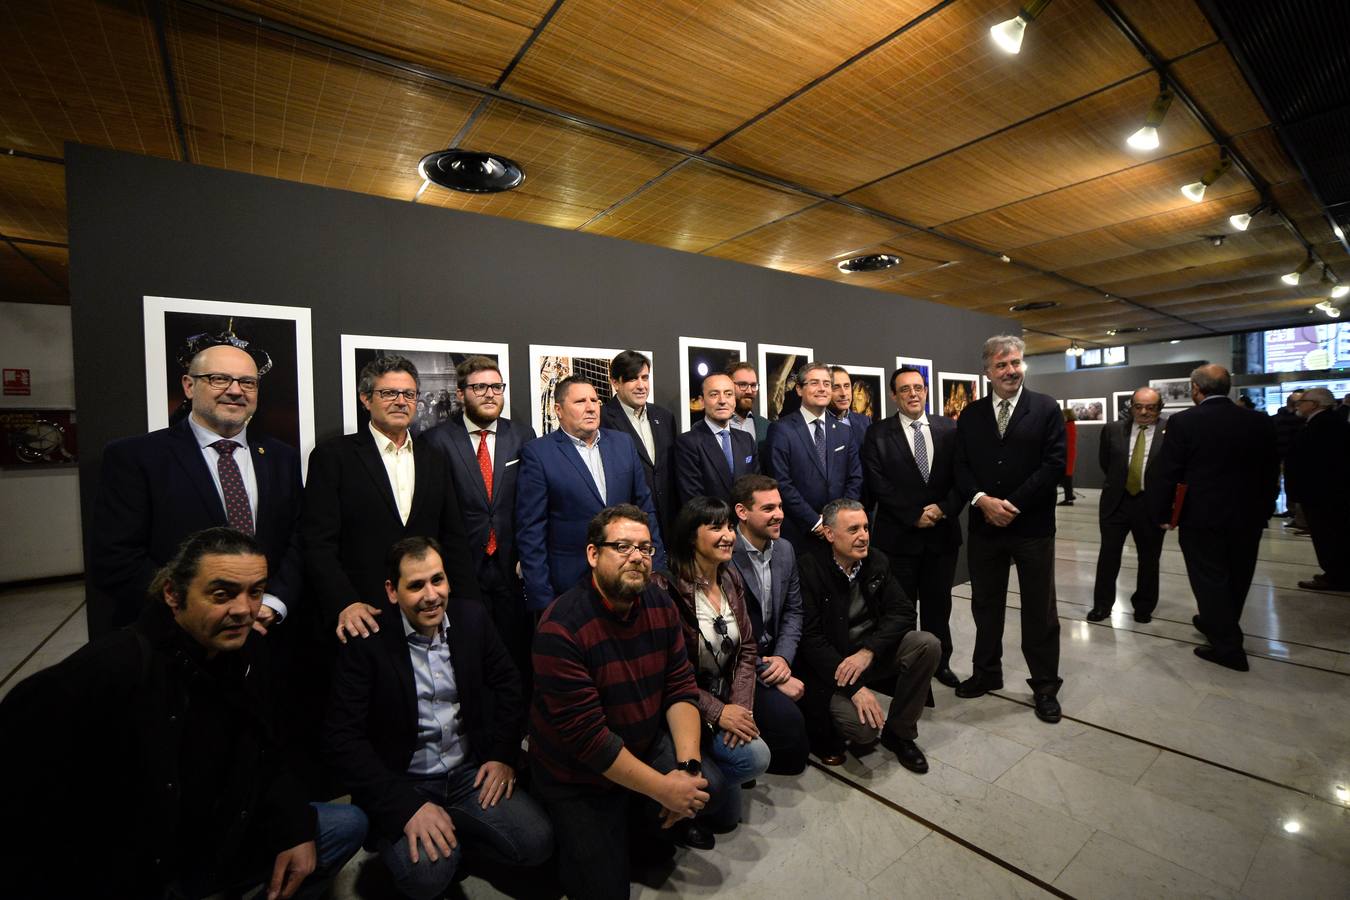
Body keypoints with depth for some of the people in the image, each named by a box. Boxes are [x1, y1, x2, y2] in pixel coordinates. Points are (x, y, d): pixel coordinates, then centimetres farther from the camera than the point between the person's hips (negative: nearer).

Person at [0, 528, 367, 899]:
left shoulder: (253, 653, -6)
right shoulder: (112, 668, -26)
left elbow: (270, 755, 3)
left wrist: (296, 829, -8)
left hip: (217, 849, 6)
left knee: (349, 825, 2)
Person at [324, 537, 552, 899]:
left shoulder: (473, 618, -3)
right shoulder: (366, 641, -14)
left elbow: (508, 686, 7)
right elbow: (342, 738, -15)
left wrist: (504, 755, -4)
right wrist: (408, 807, -21)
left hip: (472, 773, 3)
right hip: (401, 784, -3)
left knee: (537, 842, -14)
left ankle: (451, 831, 10)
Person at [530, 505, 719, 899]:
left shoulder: (660, 604, -8)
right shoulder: (561, 628, -28)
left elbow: (681, 689, -6)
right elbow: (586, 735, -27)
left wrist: (688, 765, -20)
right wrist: (663, 788, -24)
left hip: (646, 745, 5)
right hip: (579, 777, -4)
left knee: (707, 786, -16)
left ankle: (645, 826, 16)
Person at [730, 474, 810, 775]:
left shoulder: (785, 549, 2)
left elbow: (793, 610, 8)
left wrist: (783, 657, -9)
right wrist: (773, 677, -17)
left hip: (774, 654, 7)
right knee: (787, 717, -21)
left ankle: (821, 737, 24)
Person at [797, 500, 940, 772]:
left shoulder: (877, 561, -1)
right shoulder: (810, 571, -18)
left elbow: (903, 612, -7)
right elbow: (810, 639, -19)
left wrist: (868, 652, -22)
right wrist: (854, 689, -25)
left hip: (874, 652, 5)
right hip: (833, 664, -5)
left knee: (928, 645, -18)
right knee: (864, 729, -26)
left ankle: (898, 732, 1)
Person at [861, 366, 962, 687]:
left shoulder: (949, 428, 6)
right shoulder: (878, 434, -4)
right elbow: (877, 483, -10)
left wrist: (945, 508, -12)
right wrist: (914, 516, -14)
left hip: (943, 531, 3)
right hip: (899, 535, -3)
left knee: (939, 603, 16)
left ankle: (940, 662, 33)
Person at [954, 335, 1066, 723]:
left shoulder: (1047, 408, -1)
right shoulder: (971, 414, 6)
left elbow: (1054, 463, -9)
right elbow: (961, 467, 2)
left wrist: (1012, 504, -16)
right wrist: (982, 500, -14)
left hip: (1033, 526, -2)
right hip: (984, 526, 3)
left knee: (1040, 610, 9)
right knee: (985, 605, 14)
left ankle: (1045, 686, 25)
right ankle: (986, 672, 31)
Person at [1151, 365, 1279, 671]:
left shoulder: (1183, 422, -13)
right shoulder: (1261, 422, 2)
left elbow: (1168, 473, -12)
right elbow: (1271, 472, 7)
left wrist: (1162, 514, -3)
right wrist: (1264, 511, 17)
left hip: (1202, 517, -5)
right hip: (1248, 517, 5)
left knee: (1210, 580, 5)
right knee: (1236, 579, 19)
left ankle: (1228, 647, 8)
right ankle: (1216, 625, 37)